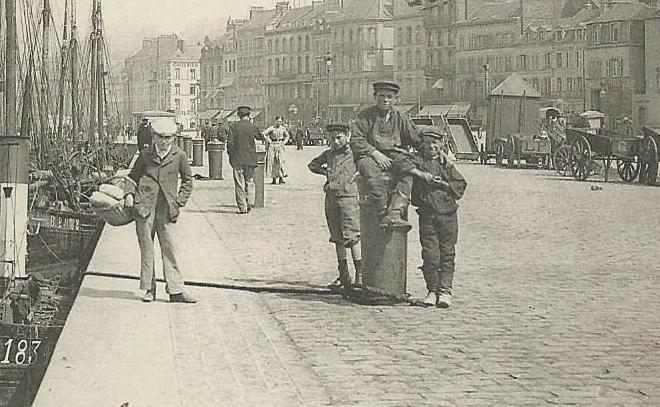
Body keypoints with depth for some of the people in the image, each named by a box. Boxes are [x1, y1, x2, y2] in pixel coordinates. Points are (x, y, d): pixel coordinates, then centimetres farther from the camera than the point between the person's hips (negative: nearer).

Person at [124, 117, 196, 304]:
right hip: (144, 206, 0)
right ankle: (149, 289, 13)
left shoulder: (179, 155, 6)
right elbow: (133, 176, 17)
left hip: (166, 209, 0)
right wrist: (129, 193, 0)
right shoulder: (146, 154, 7)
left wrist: (180, 201, 6)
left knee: (170, 248, -2)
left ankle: (175, 290, 1)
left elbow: (187, 179, 16)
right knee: (146, 248, 5)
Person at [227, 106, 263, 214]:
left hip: (237, 160, -1)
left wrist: (231, 157, 4)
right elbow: (260, 137, 15)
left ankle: (242, 207, 0)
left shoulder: (234, 128, -3)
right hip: (250, 159, 1)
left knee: (239, 184, 2)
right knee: (250, 182, 14)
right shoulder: (253, 127, -2)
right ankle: (250, 203, 3)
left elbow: (230, 144, -5)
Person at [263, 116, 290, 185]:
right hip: (273, 146, -2)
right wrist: (269, 140, -9)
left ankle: (281, 178, -7)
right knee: (273, 162, -1)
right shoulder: (272, 128, -5)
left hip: (280, 146, 2)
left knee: (281, 161, -9)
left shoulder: (283, 128, 8)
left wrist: (284, 142, 9)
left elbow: (287, 136, 24)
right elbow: (263, 134, -10)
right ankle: (274, 179, 3)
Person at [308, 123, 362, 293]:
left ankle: (360, 275, -5)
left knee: (352, 237, -10)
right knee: (338, 239, 9)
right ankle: (343, 276, 16)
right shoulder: (328, 154, 15)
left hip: (348, 197, -6)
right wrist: (324, 171, 13)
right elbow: (312, 165, 30)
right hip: (331, 198, 6)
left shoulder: (354, 153, -2)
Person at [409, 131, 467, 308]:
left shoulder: (446, 164, 13)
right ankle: (432, 291, 6)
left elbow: (460, 185, 9)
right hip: (427, 215, -1)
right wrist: (420, 174, -17)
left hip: (448, 215, 1)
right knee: (430, 255, -5)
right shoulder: (416, 162, 8)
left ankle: (445, 291, 0)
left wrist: (443, 184, -5)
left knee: (447, 254, -2)